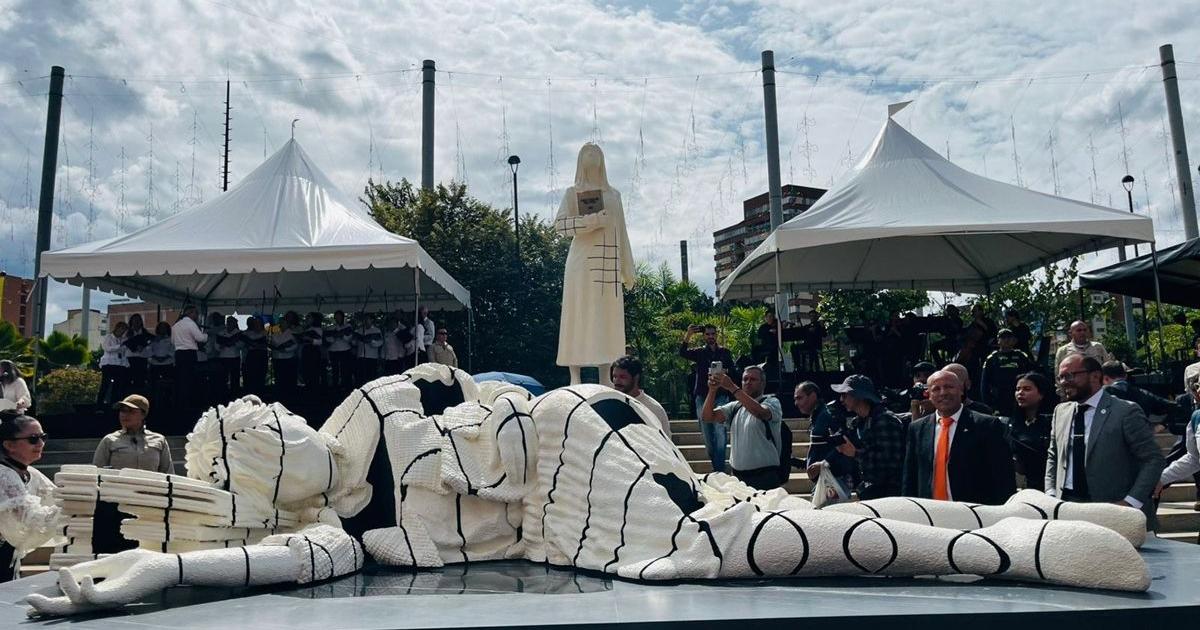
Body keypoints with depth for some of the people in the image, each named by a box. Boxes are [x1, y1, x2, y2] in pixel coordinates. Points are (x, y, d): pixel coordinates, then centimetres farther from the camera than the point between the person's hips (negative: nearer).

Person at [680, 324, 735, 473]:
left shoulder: (725, 352, 9)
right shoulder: (699, 352, 9)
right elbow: (682, 353, -10)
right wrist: (688, 335, -26)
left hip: (720, 397, -2)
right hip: (702, 397, 2)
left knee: (720, 433, -14)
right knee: (707, 435, 7)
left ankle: (719, 469, -15)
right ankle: (716, 465, 20)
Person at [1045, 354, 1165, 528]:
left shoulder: (1126, 412, -7)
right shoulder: (1060, 411, 10)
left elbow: (1154, 459, -7)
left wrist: (1131, 502, -14)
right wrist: (1051, 494, 6)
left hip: (1113, 509, -4)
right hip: (1065, 505, 4)